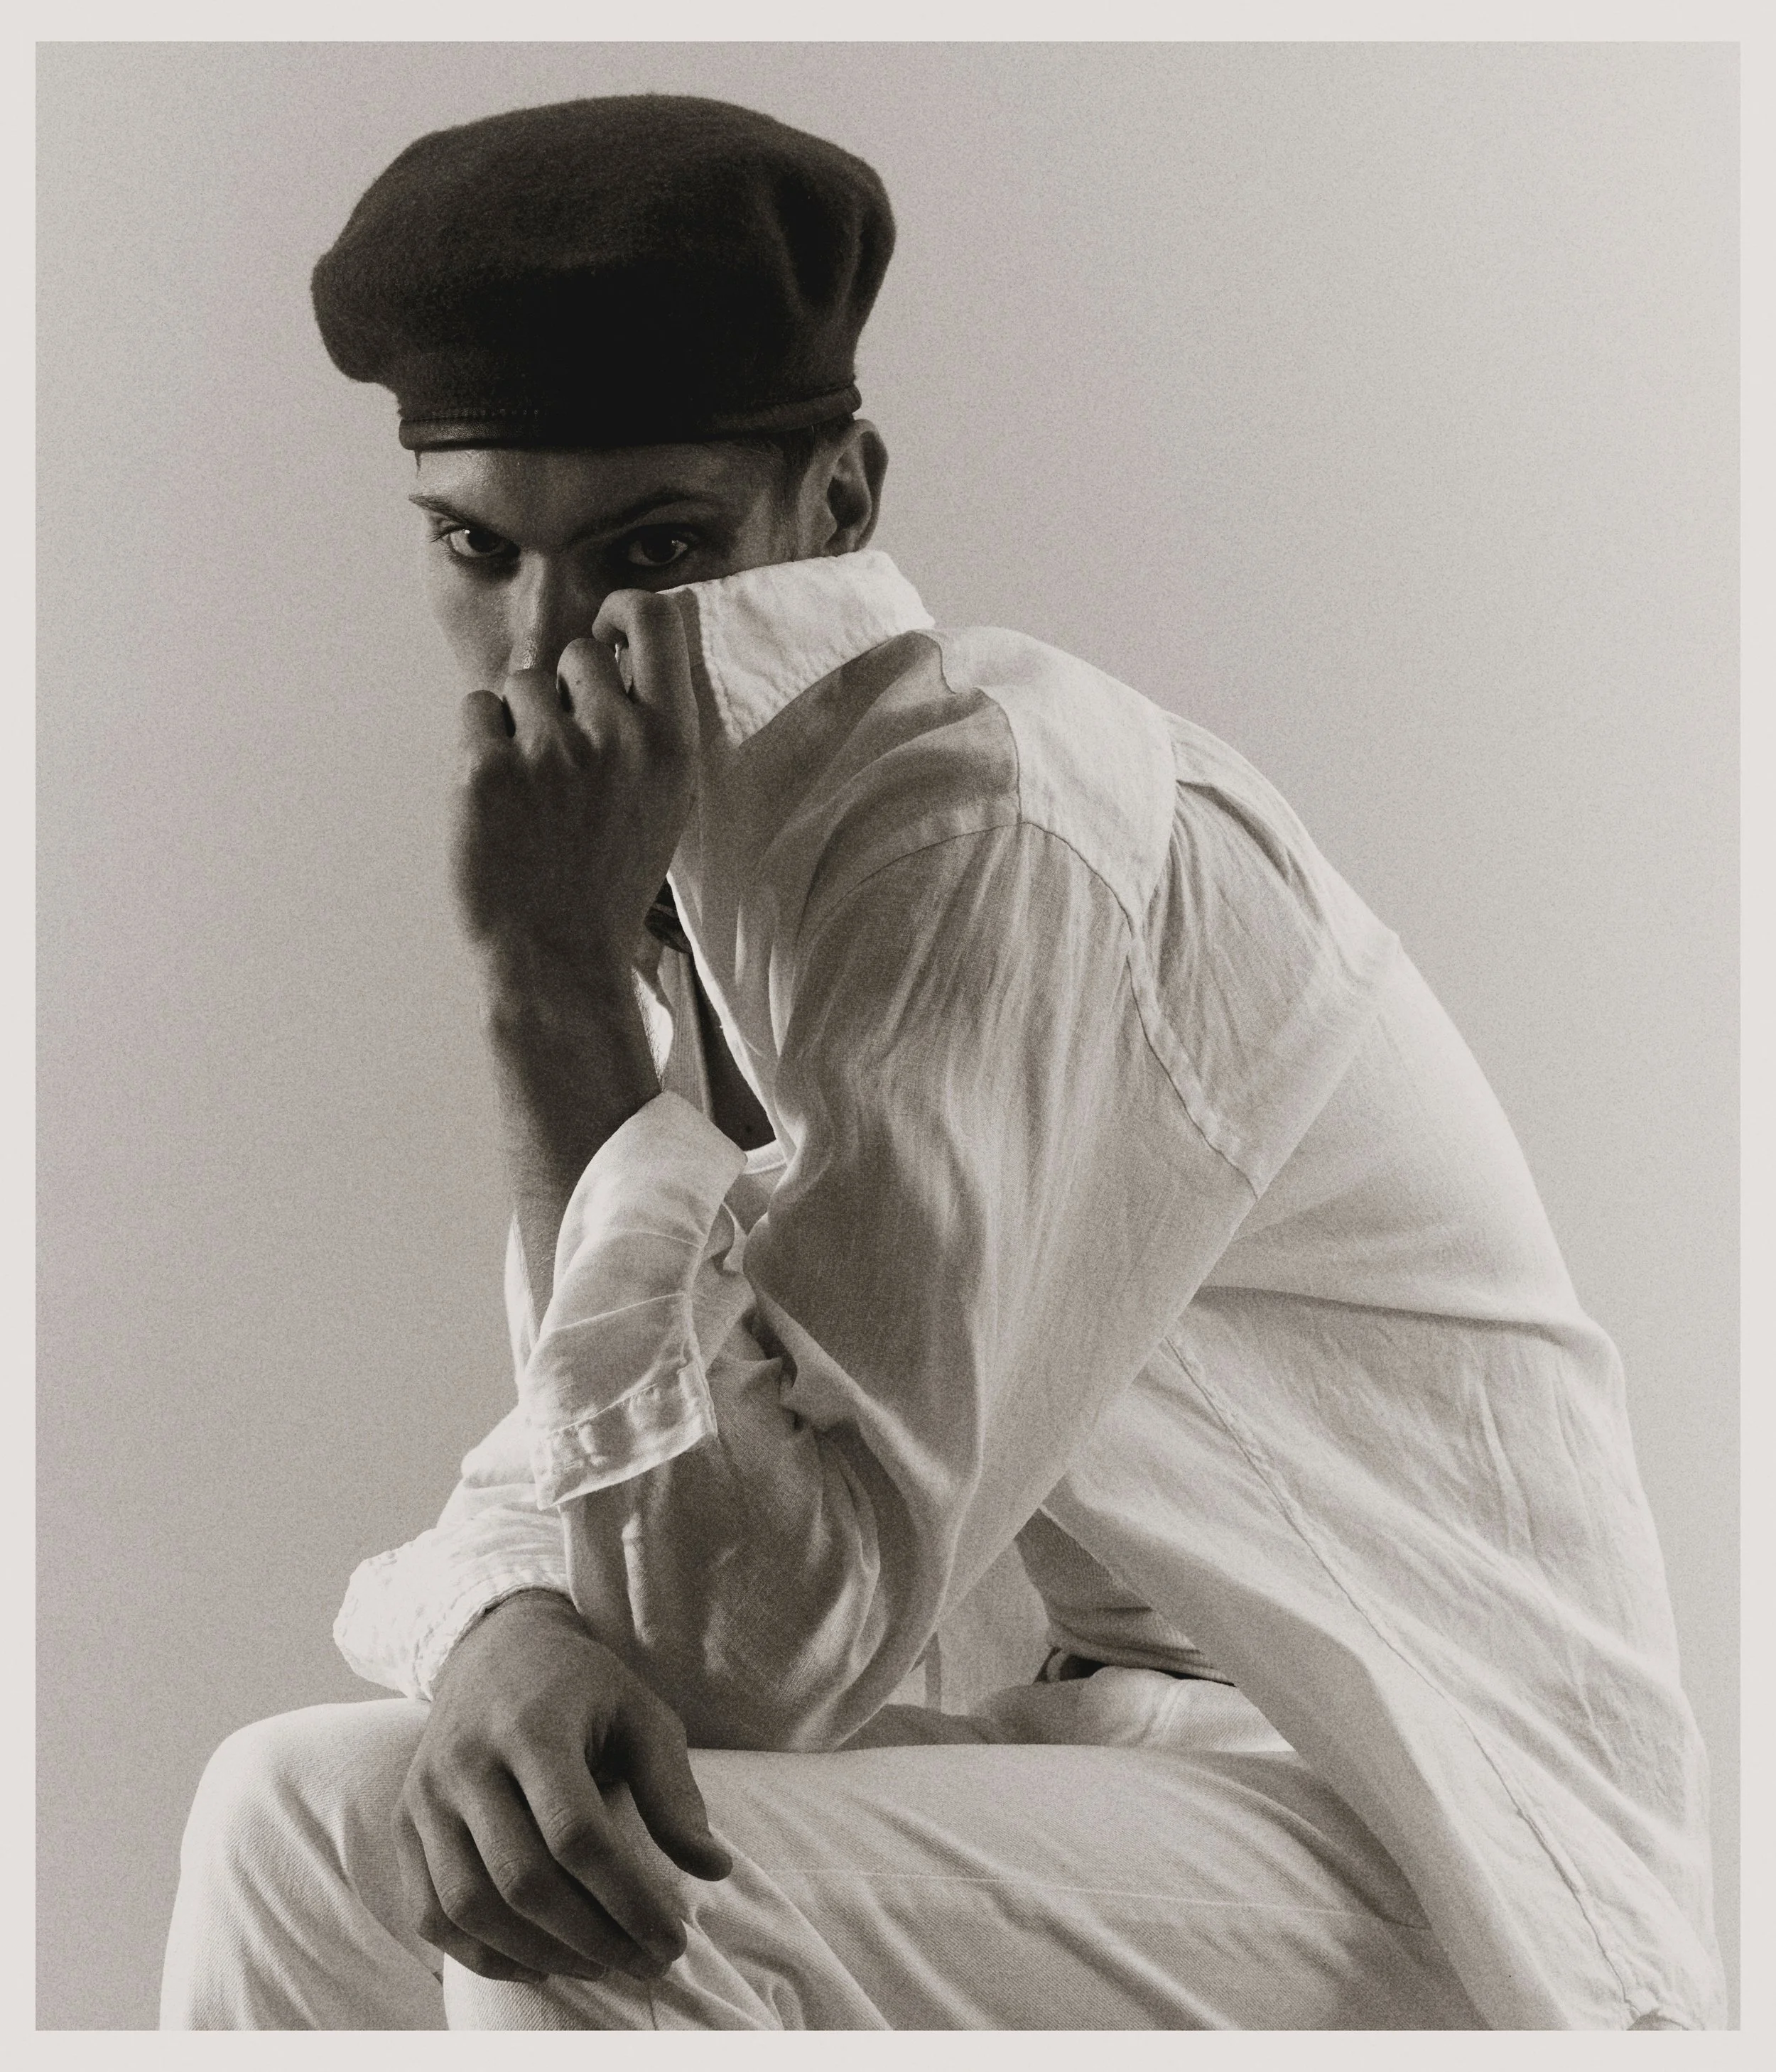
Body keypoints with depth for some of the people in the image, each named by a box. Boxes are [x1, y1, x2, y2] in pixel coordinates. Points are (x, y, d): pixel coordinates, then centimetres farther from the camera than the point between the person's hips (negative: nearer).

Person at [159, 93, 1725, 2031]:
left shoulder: (1019, 844, -22)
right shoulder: (703, 852, 7)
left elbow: (753, 1640, -26)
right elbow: (587, 1468, 4)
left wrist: (552, 968, -26)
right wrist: (505, 1632, -21)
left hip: (1427, 1887, -9)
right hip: (1117, 1740, 9)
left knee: (592, 1946, -29)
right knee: (302, 1814, 1)